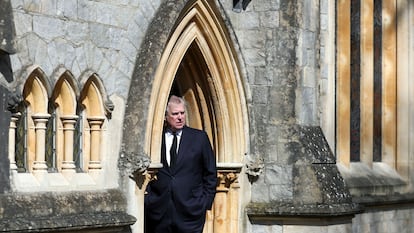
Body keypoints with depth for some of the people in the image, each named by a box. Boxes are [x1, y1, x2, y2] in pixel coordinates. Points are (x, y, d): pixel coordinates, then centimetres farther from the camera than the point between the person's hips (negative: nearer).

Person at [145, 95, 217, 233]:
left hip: (190, 211, -1)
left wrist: (206, 202, 3)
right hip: (158, 210, 1)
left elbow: (211, 173, 9)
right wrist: (147, 199, 1)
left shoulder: (199, 137, 6)